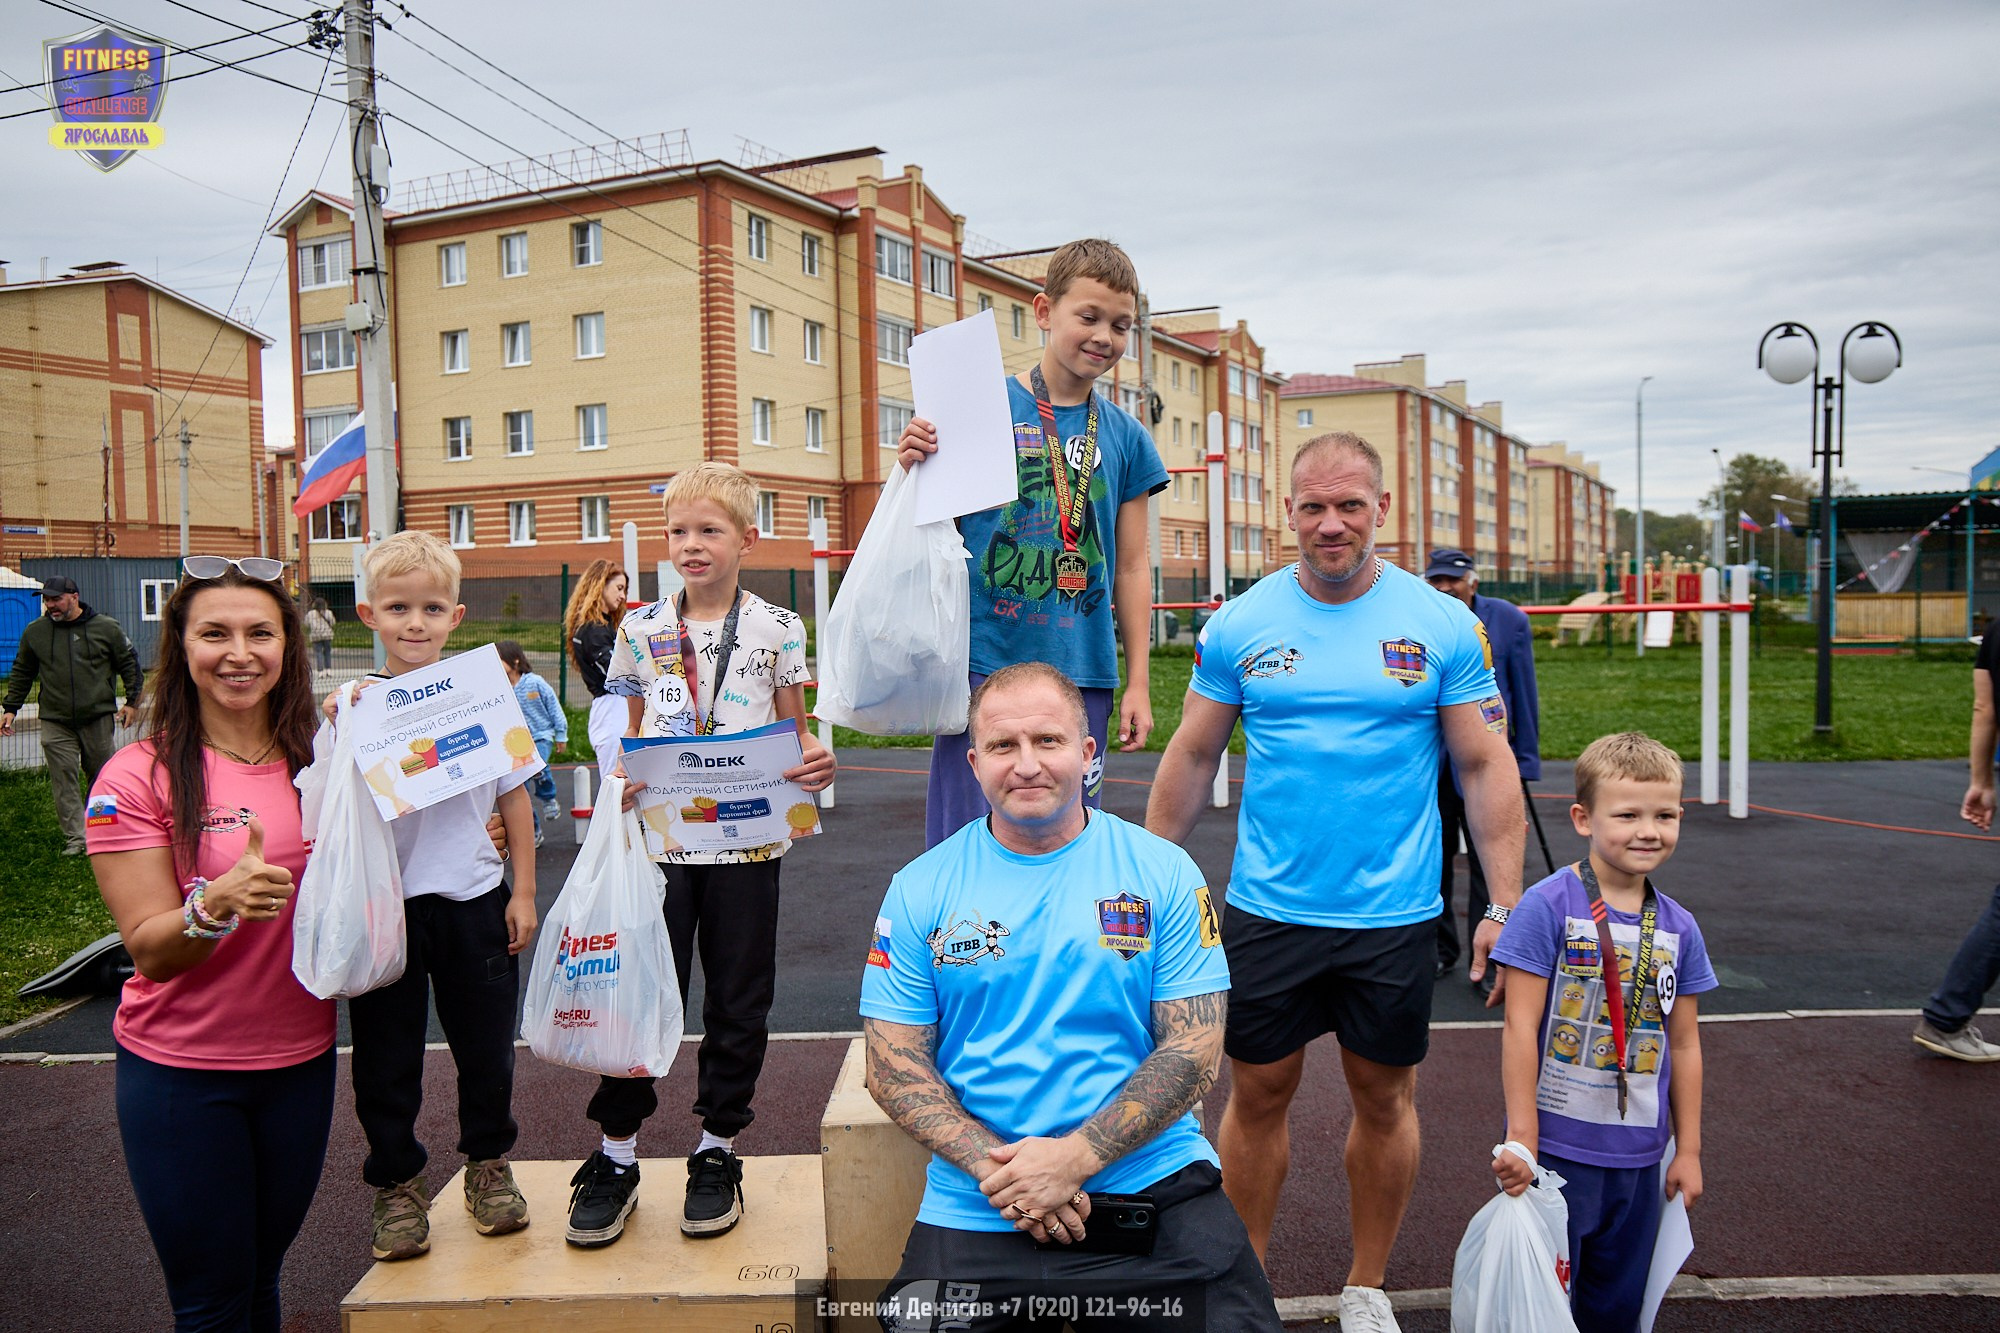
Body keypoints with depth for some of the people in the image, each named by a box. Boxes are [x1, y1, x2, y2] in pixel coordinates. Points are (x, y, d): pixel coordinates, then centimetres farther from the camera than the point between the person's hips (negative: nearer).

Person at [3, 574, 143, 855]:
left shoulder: (106, 627, 1)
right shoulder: (34, 631, 8)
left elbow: (129, 664, 7)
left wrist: (133, 701, 1)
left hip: (99, 718, -1)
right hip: (55, 723, 1)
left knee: (101, 777, 7)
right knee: (64, 779, -4)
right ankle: (75, 838, -1)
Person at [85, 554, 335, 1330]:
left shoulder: (317, 762, -1)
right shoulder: (138, 776, -12)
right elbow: (150, 950, -13)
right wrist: (218, 903, -35)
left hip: (301, 1060, 3)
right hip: (180, 1070, -3)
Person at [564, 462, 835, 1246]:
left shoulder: (777, 630, 0)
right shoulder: (641, 630, 5)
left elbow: (794, 735, 6)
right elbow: (629, 734, 12)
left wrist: (814, 765, -16)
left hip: (747, 841, -1)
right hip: (658, 838, 1)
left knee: (737, 1002, 9)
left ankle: (717, 1153, 25)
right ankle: (615, 1158, 21)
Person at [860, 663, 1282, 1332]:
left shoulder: (1163, 874, 1)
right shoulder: (920, 889, 3)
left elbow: (1194, 1050, -2)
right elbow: (893, 1068, 1)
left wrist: (1077, 1156, -14)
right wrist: (996, 1167, -13)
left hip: (1157, 1188, 0)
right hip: (975, 1210, 1)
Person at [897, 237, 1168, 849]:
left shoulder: (1126, 436, 9)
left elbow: (1132, 566, 11)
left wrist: (1138, 682, 9)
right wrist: (916, 470, -18)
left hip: (1083, 672, 3)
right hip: (983, 661, -3)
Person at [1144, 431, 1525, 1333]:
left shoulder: (1443, 625, -4)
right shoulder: (1239, 624, -1)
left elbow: (1486, 768, 0)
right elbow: (1192, 757, 5)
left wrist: (1505, 905, -5)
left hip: (1396, 918, 0)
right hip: (1265, 913, 0)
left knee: (1385, 1099, 14)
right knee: (1257, 1097, 11)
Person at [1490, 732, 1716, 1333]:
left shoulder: (1678, 928, 3)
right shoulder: (1548, 906, -14)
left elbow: (1683, 1045, 10)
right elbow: (1521, 1026, -13)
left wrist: (1688, 1150, 12)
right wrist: (1522, 1138, -13)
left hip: (1639, 1158, 5)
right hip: (1557, 1148, -5)